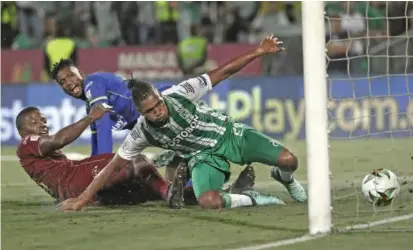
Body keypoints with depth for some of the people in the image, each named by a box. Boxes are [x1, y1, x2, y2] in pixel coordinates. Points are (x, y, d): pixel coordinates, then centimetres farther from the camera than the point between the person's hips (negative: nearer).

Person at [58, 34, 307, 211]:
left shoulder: (179, 95, -23)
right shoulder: (142, 133, -19)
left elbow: (223, 73, -17)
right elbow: (114, 165, -11)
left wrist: (259, 52, -22)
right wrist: (83, 198, -15)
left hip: (229, 132, 0)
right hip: (205, 155, 0)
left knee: (289, 160, -14)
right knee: (209, 201, -34)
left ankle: (284, 178, 27)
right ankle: (250, 199, -2)